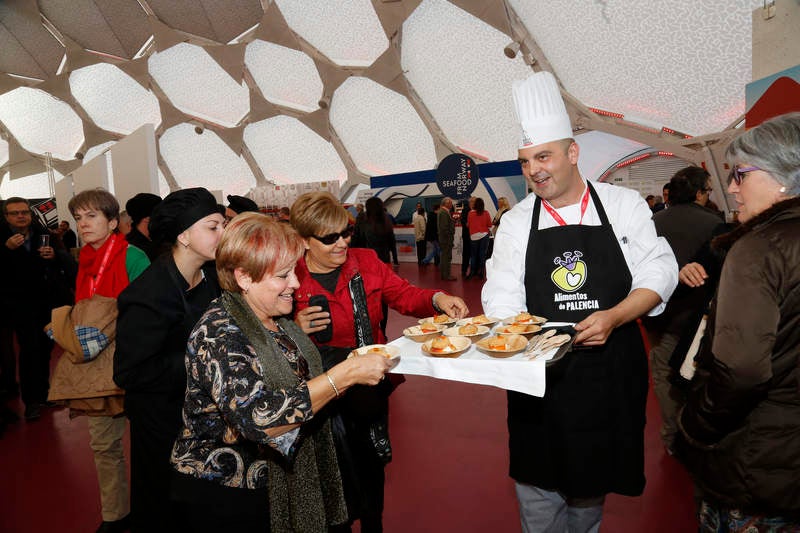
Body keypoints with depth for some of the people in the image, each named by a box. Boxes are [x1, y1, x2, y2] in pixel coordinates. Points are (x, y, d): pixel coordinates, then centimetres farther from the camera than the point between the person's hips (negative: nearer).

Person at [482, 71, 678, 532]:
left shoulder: (624, 205, -2)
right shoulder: (517, 222, 0)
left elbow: (658, 274, -2)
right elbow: (503, 302, -2)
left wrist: (613, 317, -19)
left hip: (611, 372, 0)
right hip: (541, 375, 1)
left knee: (591, 485, 17)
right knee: (538, 483, 9)